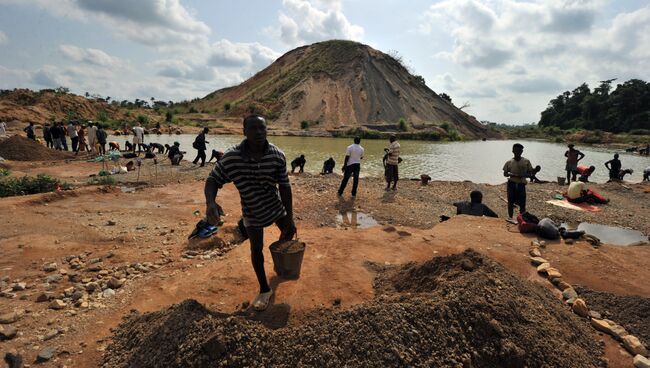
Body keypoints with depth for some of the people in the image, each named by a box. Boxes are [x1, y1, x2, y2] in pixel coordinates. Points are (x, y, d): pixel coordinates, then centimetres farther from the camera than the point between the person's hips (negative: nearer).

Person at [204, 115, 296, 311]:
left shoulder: (278, 156, -21)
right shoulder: (231, 158, -25)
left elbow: (285, 187, -15)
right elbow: (212, 180, -16)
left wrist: (290, 218, -13)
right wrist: (210, 202, -38)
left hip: (276, 206, 2)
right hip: (252, 212, -2)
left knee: (289, 232, 20)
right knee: (256, 249, 2)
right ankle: (264, 290, 22)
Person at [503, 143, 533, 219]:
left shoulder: (526, 161, 2)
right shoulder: (509, 162, 1)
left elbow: (530, 174, 5)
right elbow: (505, 173, 6)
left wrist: (523, 175, -17)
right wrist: (511, 175, -14)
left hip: (521, 184, 0)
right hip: (511, 184, 0)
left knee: (522, 203, 1)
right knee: (510, 202, 5)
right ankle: (510, 218, 16)